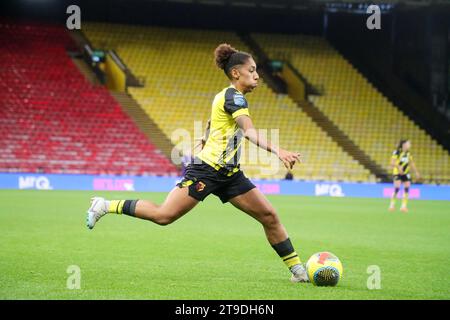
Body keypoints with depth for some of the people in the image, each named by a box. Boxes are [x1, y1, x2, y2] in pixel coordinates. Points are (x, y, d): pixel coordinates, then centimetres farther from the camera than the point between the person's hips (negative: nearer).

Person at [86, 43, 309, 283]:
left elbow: (206, 138, 24)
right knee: (163, 215, -12)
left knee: (269, 216, 1)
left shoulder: (229, 97, 19)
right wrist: (278, 151, -37)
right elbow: (249, 132, -27)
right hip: (207, 170, -10)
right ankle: (105, 206, 4)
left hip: (228, 173, 10)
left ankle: (297, 269, 5)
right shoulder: (233, 96, -11)